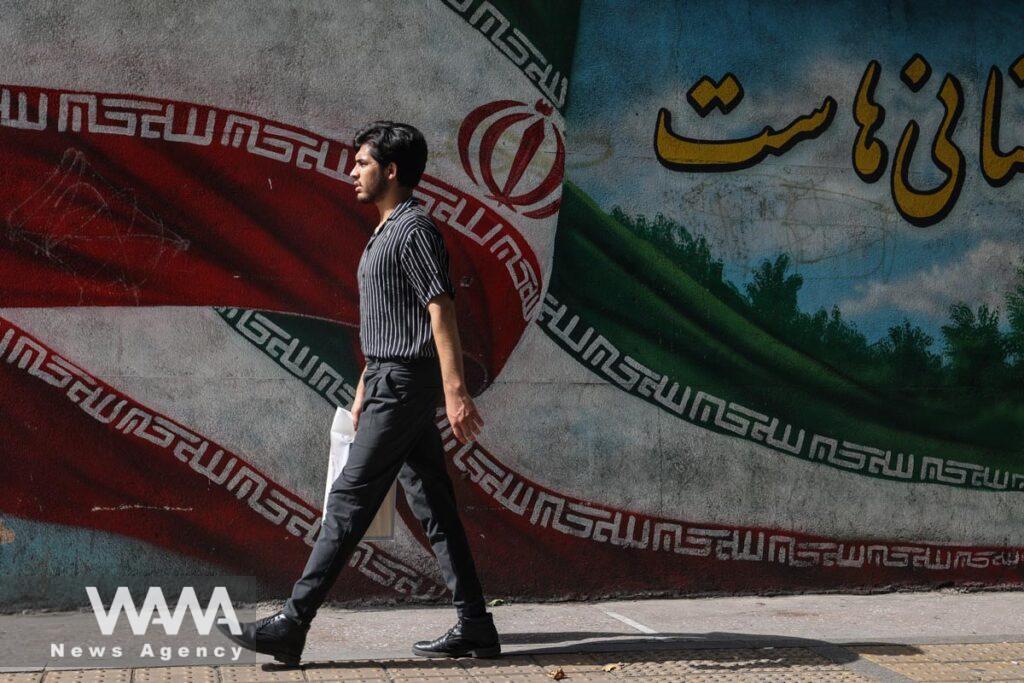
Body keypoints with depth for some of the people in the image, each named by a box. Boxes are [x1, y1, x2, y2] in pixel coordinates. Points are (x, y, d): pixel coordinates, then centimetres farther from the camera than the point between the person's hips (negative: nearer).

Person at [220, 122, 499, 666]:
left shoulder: (414, 229, -12)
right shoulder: (385, 233, 19)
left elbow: (441, 312, -20)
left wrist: (456, 392, -25)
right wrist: (363, 392, 24)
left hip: (403, 386, -10)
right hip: (389, 384, 10)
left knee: (349, 502, -9)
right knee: (433, 505, 9)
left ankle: (292, 626, -7)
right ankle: (474, 627, 11)